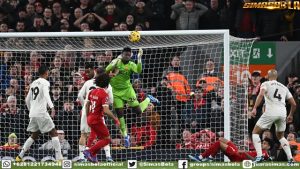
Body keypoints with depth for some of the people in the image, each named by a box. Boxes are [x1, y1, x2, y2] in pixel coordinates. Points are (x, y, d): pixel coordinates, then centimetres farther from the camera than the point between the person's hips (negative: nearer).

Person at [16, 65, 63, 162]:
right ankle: (59, 158, -7)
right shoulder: (45, 83, -5)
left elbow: (27, 100, 22)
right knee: (54, 133, 0)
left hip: (33, 113, 7)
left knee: (34, 135, 18)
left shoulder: (33, 83, 17)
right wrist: (52, 107, -36)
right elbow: (46, 95, -24)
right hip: (41, 113, -7)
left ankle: (20, 156, 10)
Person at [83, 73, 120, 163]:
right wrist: (115, 119, -14)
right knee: (107, 139, -1)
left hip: (90, 119, 8)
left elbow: (87, 105, 15)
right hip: (97, 120, -8)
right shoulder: (104, 94, -18)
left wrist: (88, 117, 25)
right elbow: (106, 110, -24)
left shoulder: (92, 92, 6)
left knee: (102, 138, 20)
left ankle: (92, 156, 12)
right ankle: (90, 151, -10)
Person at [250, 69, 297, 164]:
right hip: (283, 112, 5)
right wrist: (291, 115, 38)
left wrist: (254, 108, -16)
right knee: (280, 136, 25)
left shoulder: (266, 84, 10)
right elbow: (293, 104, 22)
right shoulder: (284, 87, 24)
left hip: (271, 112, -5)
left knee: (255, 132, 8)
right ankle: (290, 158, 11)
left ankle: (259, 156, -10)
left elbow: (261, 95, -12)